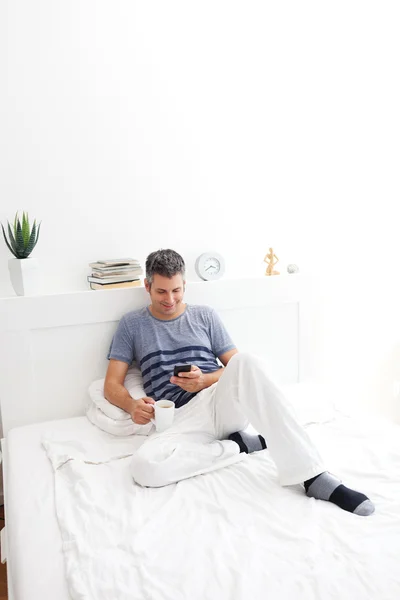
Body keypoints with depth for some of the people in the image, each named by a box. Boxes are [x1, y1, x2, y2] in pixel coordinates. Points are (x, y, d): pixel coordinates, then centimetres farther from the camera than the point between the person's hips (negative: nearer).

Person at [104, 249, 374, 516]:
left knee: (246, 362, -34)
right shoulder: (132, 324, 13)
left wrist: (205, 380, -10)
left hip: (220, 401, 1)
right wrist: (132, 404, -14)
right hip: (178, 418, 0)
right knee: (145, 467, -35)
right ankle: (240, 445, -13)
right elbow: (112, 384, 9)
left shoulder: (205, 316, 15)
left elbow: (235, 367, 11)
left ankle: (314, 476, -34)